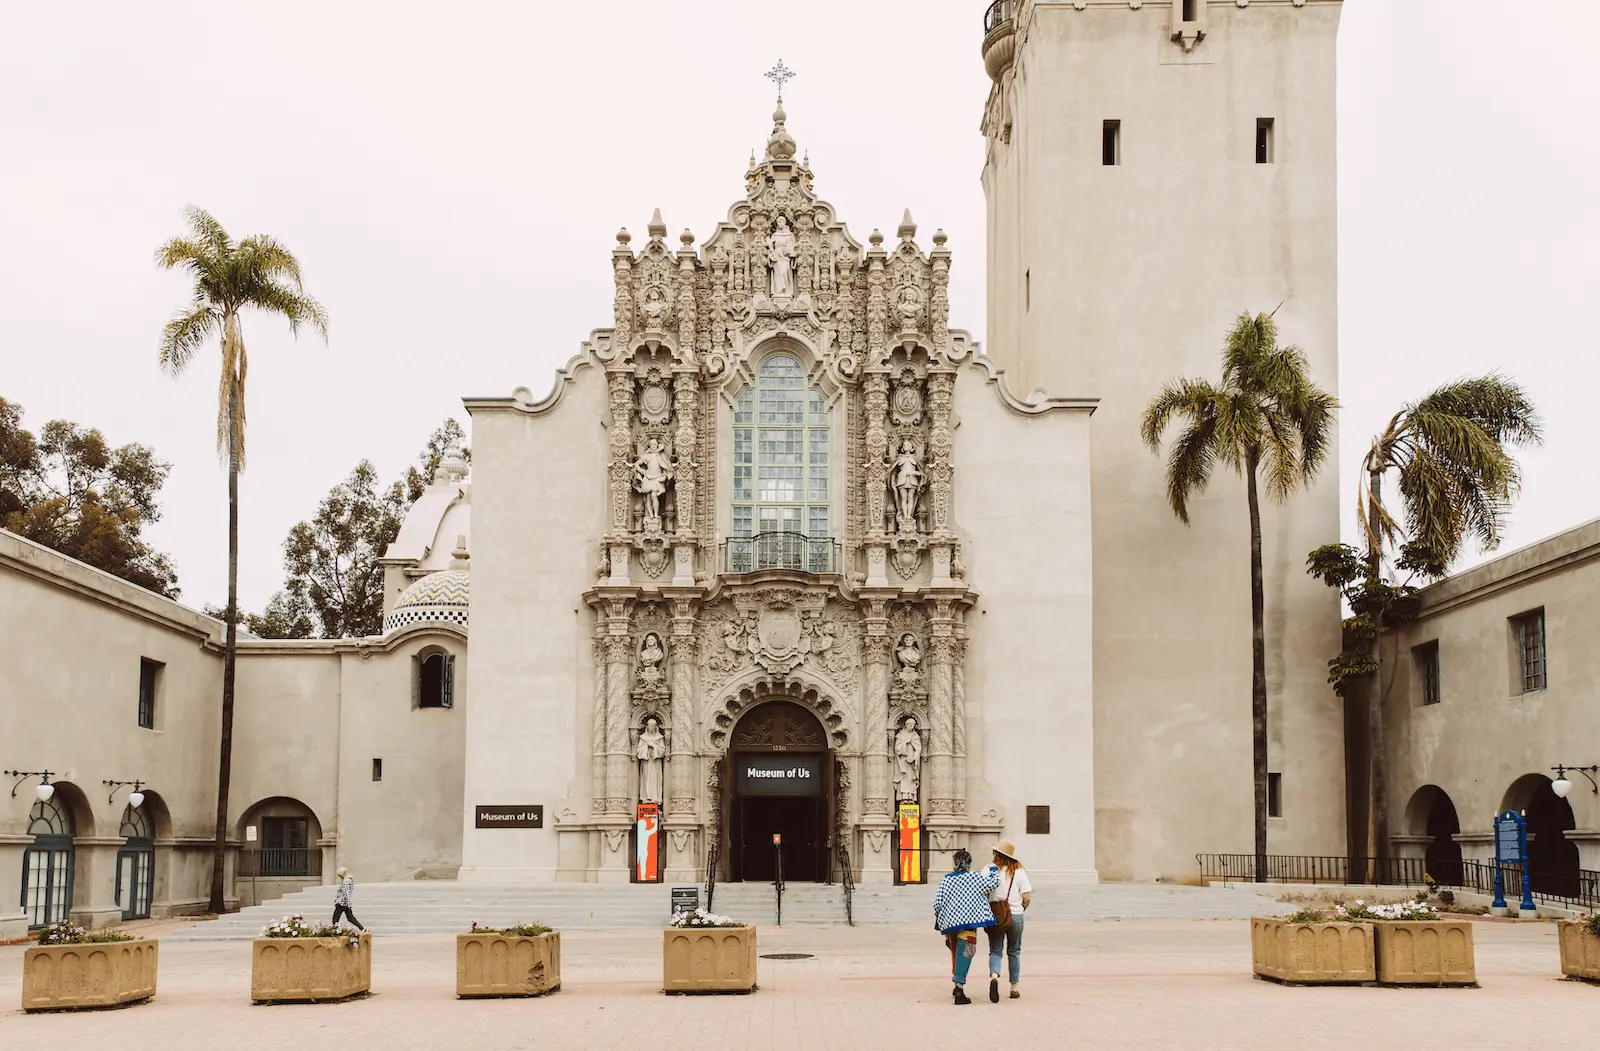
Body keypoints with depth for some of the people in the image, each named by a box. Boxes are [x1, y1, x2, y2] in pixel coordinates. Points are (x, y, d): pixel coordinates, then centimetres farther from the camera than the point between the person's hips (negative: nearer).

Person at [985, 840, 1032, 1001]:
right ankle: (1014, 987, 20)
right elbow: (1027, 898, -5)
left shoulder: (989, 870, -6)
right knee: (1014, 952, 15)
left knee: (995, 951, 7)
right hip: (1015, 916, 1)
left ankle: (994, 975, -22)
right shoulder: (1019, 871, -3)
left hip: (994, 916, -1)